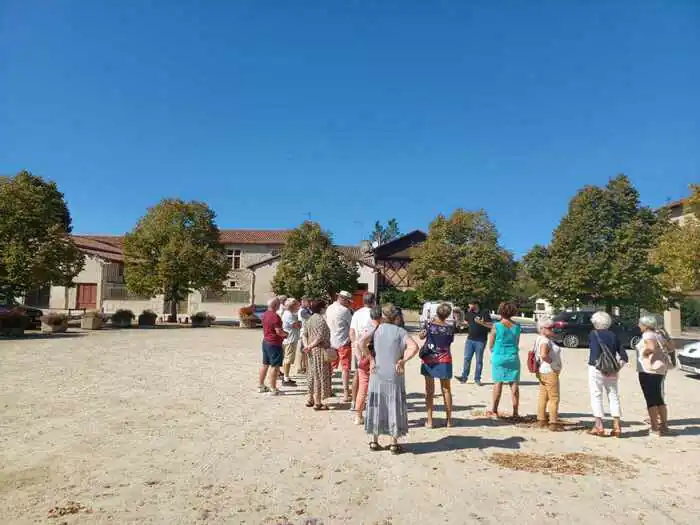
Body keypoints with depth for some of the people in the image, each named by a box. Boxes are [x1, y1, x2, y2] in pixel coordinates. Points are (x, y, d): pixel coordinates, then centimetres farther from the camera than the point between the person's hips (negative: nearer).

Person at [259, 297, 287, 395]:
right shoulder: (275, 316, -20)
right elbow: (278, 331, -24)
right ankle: (273, 389, 0)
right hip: (274, 343, -9)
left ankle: (261, 386, 25)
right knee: (275, 366, -3)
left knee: (265, 364, 17)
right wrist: (286, 334, -4)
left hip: (265, 341, 10)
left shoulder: (265, 315, 9)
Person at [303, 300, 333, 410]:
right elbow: (321, 337, -22)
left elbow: (305, 334, 9)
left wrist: (307, 346, 0)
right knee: (320, 375, -2)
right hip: (320, 350, -9)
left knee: (312, 375, 16)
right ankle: (318, 403, 2)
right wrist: (310, 346, -12)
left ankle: (310, 399, 24)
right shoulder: (321, 319, -15)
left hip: (312, 351, 9)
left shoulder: (310, 319, 11)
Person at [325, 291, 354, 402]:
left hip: (331, 342, 7)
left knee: (330, 367, 18)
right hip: (343, 342, -7)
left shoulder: (329, 308, 7)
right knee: (345, 368, 0)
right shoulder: (345, 310, -15)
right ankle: (346, 394, 0)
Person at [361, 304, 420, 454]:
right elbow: (414, 347, -19)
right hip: (394, 376, -2)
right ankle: (394, 443, 14)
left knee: (376, 406, 12)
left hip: (377, 375, 2)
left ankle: (374, 441, 20)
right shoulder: (400, 331, -4)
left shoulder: (377, 329, 0)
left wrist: (371, 359, -7)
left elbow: (363, 342, -15)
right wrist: (402, 361, -14)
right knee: (394, 407, 8)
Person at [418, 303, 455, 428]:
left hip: (429, 360, 0)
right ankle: (449, 420, 20)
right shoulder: (450, 328, -8)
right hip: (444, 361, 1)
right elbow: (451, 341, 7)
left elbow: (421, 336, 6)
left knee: (429, 391, 7)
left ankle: (429, 421, 9)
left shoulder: (430, 325, -10)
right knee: (446, 390, 13)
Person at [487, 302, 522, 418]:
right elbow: (517, 343, 12)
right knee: (514, 384, 7)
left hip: (499, 357, -2)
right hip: (513, 357, 2)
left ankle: (494, 410, 15)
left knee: (498, 383, 7)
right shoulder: (517, 327, 1)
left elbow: (490, 345, -4)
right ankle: (515, 412, 10)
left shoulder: (496, 327, -10)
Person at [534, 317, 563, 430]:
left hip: (542, 372, 10)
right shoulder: (545, 341, -21)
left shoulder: (540, 339, 11)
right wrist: (551, 361, -21)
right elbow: (543, 355, -37)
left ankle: (541, 420, 22)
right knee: (554, 398, -2)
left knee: (543, 397, 14)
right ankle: (553, 423, 3)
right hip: (550, 372, -10)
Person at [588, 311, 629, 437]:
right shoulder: (613, 335, 9)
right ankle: (616, 426, 11)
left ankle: (599, 426, 4)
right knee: (613, 395, 11)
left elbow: (596, 353, -18)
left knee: (596, 396, 3)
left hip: (596, 369, -4)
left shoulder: (593, 334, -5)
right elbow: (623, 355, 4)